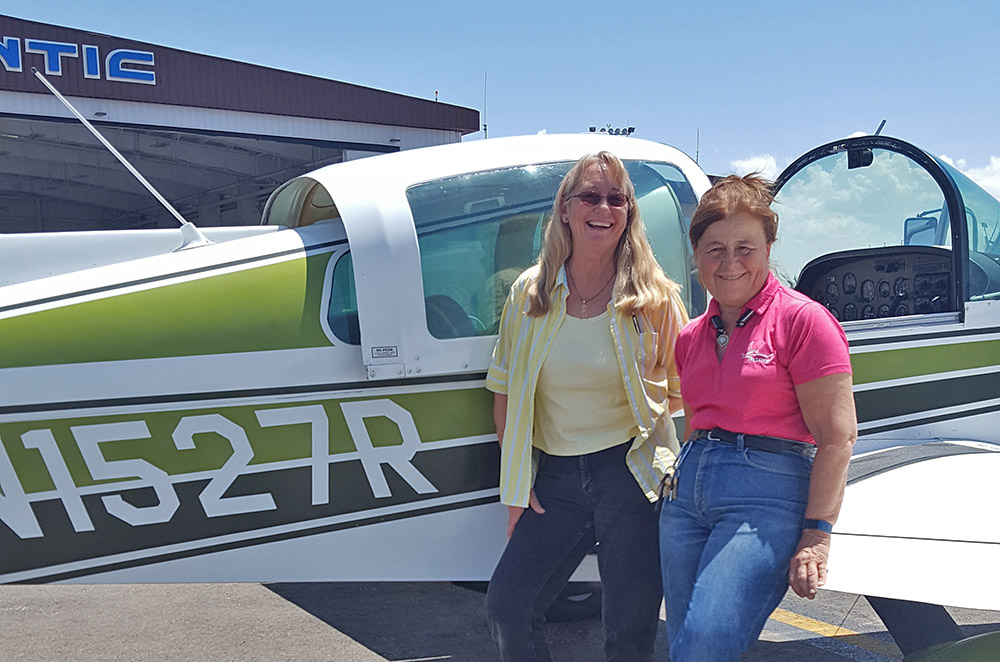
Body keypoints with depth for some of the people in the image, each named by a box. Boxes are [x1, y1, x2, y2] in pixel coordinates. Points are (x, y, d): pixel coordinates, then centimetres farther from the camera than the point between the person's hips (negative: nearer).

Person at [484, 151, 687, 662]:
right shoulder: (529, 292, 2)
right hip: (555, 476, 3)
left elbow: (680, 393, 5)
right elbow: (505, 391, 8)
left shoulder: (655, 298, -4)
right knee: (506, 606, -1)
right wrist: (516, 483, 5)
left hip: (630, 473, -2)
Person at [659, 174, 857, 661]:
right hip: (687, 492, 7)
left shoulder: (802, 319, -5)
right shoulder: (692, 336, 15)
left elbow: (837, 436, -9)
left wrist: (816, 535, -14)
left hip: (768, 492, -7)